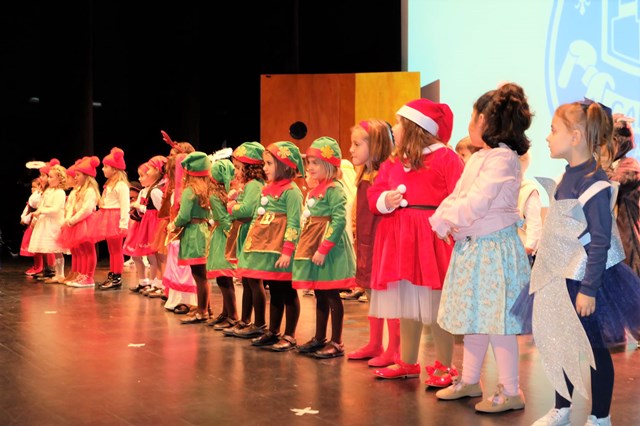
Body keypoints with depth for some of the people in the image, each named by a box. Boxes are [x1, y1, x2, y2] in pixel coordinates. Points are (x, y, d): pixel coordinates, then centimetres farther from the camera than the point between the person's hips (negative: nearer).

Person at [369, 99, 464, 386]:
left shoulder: (445, 158, -7)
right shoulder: (393, 162, 14)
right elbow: (374, 194, 13)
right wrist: (385, 201, -7)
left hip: (431, 242, -7)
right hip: (399, 241, 7)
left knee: (436, 308, -2)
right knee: (406, 307, 15)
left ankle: (443, 366, 10)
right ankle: (407, 363, 27)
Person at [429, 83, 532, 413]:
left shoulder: (502, 159, -17)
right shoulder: (478, 159, 13)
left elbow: (476, 203, -23)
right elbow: (456, 196, 13)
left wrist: (445, 221, -11)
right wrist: (441, 219, -5)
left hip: (494, 248, -9)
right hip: (471, 247, 9)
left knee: (497, 322, -5)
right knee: (474, 318, 17)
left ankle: (510, 392, 4)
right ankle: (469, 381, 28)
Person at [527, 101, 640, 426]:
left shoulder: (594, 183, -21)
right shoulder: (567, 176, 5)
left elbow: (600, 241, -22)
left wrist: (589, 289, -21)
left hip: (584, 280, -8)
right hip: (560, 278, 8)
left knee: (594, 349, 5)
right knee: (562, 345, 17)